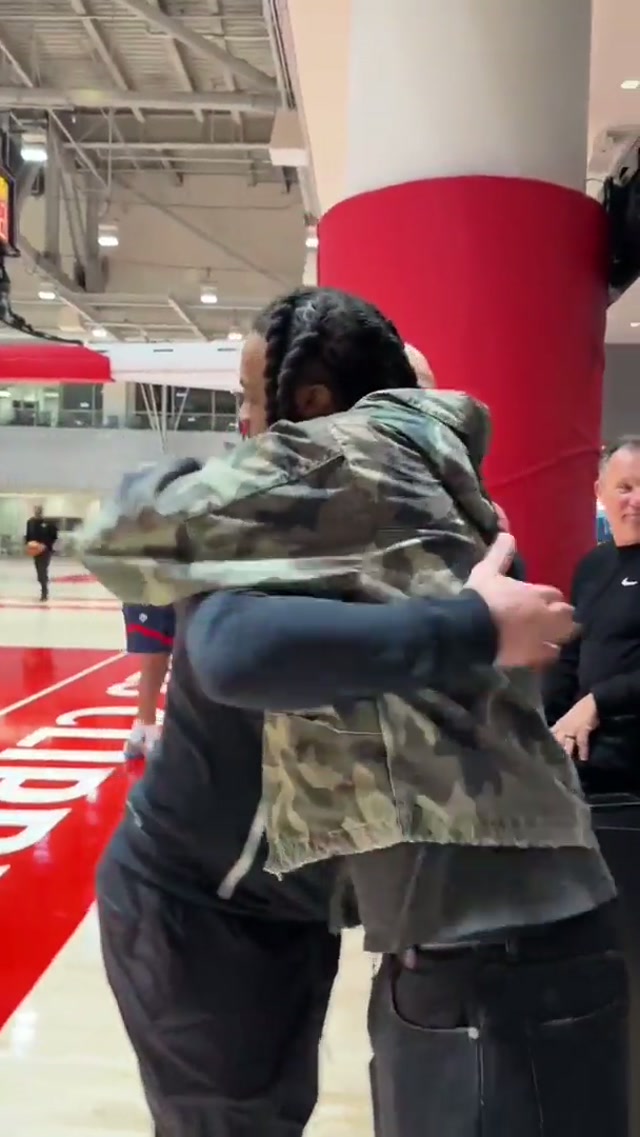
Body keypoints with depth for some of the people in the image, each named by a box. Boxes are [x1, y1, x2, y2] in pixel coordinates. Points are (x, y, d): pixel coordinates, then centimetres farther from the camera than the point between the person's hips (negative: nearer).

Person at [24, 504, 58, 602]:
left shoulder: (49, 523, -10)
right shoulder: (30, 522, 5)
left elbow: (54, 537, -7)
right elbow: (28, 535, 13)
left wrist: (46, 545, -19)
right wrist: (28, 543, -6)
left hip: (45, 551, -5)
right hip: (35, 551, 5)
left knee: (43, 572, -11)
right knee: (39, 573, 12)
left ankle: (44, 594, -7)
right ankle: (44, 591, 26)